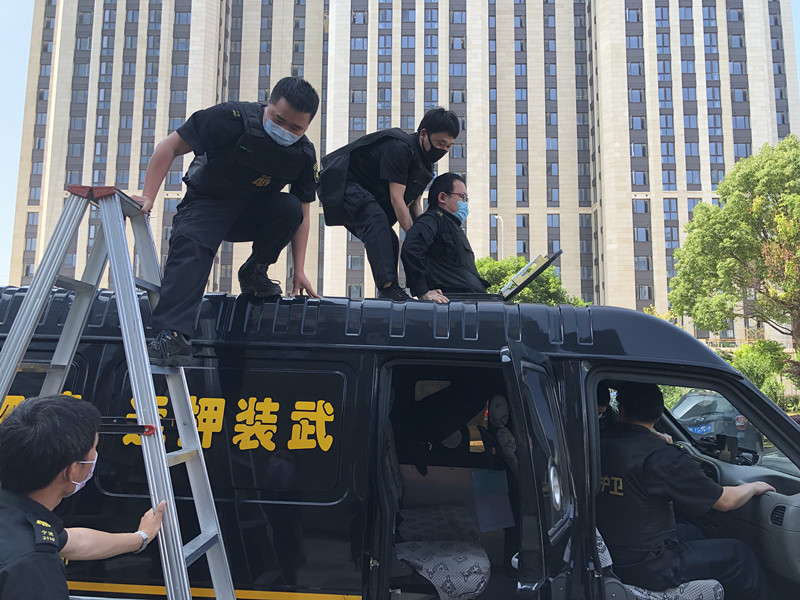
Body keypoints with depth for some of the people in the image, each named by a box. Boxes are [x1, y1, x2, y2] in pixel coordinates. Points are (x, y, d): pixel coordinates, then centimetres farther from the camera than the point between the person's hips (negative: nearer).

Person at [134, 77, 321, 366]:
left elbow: (302, 214, -4)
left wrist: (299, 270, -7)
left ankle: (254, 272, -5)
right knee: (190, 248, -32)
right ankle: (172, 335, -41)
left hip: (254, 214, 3)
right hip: (207, 204, -3)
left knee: (290, 207, -27)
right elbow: (170, 147, -19)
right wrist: (148, 197, -28)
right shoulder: (232, 118, -23)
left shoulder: (304, 156, -12)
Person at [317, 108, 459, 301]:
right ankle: (387, 286, -42)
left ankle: (385, 297, 6)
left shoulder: (425, 163, 6)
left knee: (389, 241, 3)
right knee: (376, 219, -32)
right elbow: (396, 199, -26)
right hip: (341, 184, -10)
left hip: (366, 195, 10)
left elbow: (414, 203, 9)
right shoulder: (399, 147, -24)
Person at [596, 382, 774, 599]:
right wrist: (754, 487, 10)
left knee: (691, 533, 29)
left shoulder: (597, 442, -6)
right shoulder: (664, 457, -21)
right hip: (649, 569, -6)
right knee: (739, 553, 12)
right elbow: (726, 501, -10)